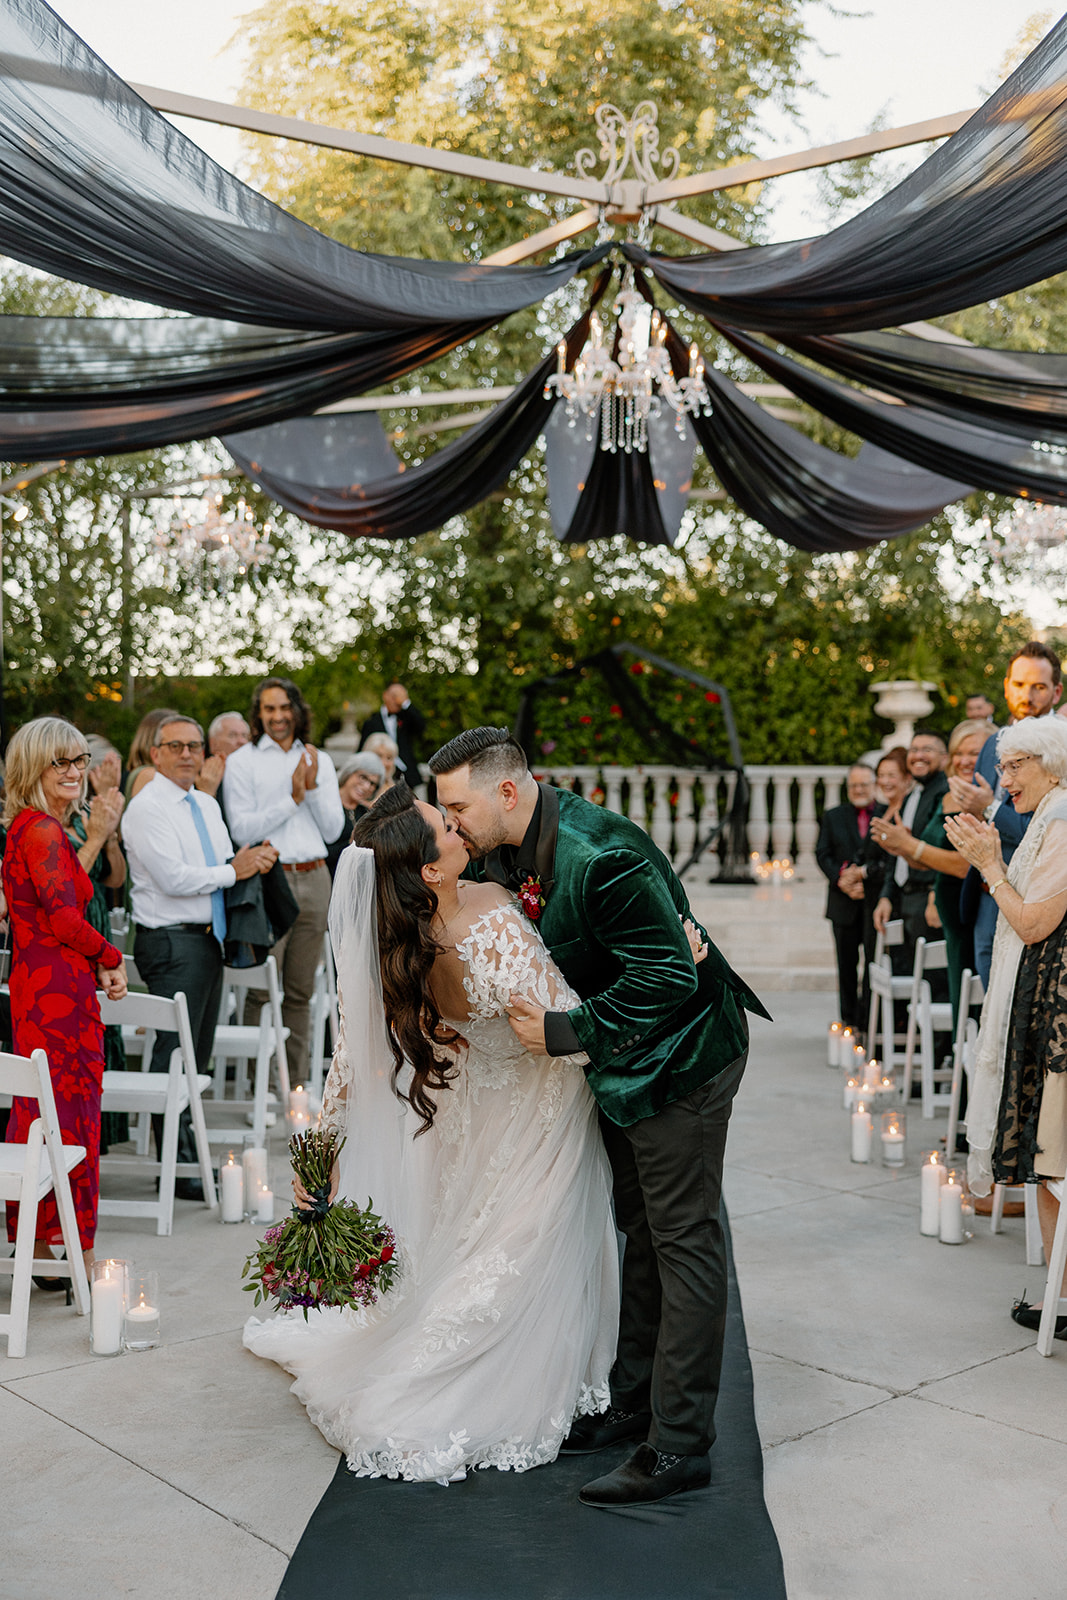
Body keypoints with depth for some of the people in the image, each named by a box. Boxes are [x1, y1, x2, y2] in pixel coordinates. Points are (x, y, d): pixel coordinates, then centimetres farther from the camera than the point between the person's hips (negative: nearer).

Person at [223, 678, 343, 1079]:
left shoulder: (319, 761, 15)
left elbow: (333, 830, 9)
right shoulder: (241, 762, 2)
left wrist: (313, 786, -5)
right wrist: (293, 798, -10)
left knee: (300, 991, 9)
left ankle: (296, 1082, 16)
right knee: (262, 991, -6)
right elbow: (242, 829, -8)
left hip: (313, 879, 4)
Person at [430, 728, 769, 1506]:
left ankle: (680, 1445, 7)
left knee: (683, 1241, -2)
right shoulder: (506, 850, -3)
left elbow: (668, 978, -29)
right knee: (640, 1231, 18)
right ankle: (634, 1404, 32)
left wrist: (565, 1031, -24)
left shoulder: (600, 855, -30)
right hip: (625, 1054, 9)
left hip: (681, 1054, -9)